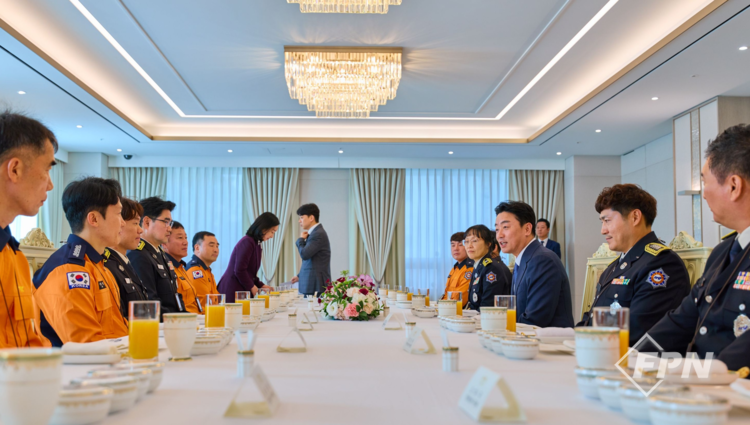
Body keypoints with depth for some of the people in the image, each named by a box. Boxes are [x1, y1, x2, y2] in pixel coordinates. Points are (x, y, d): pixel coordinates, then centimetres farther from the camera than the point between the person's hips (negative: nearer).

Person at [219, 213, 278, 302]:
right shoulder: (247, 242, -14)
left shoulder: (256, 244, 16)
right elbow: (239, 270, -18)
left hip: (242, 290, 9)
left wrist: (260, 285, 10)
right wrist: (252, 287, -6)